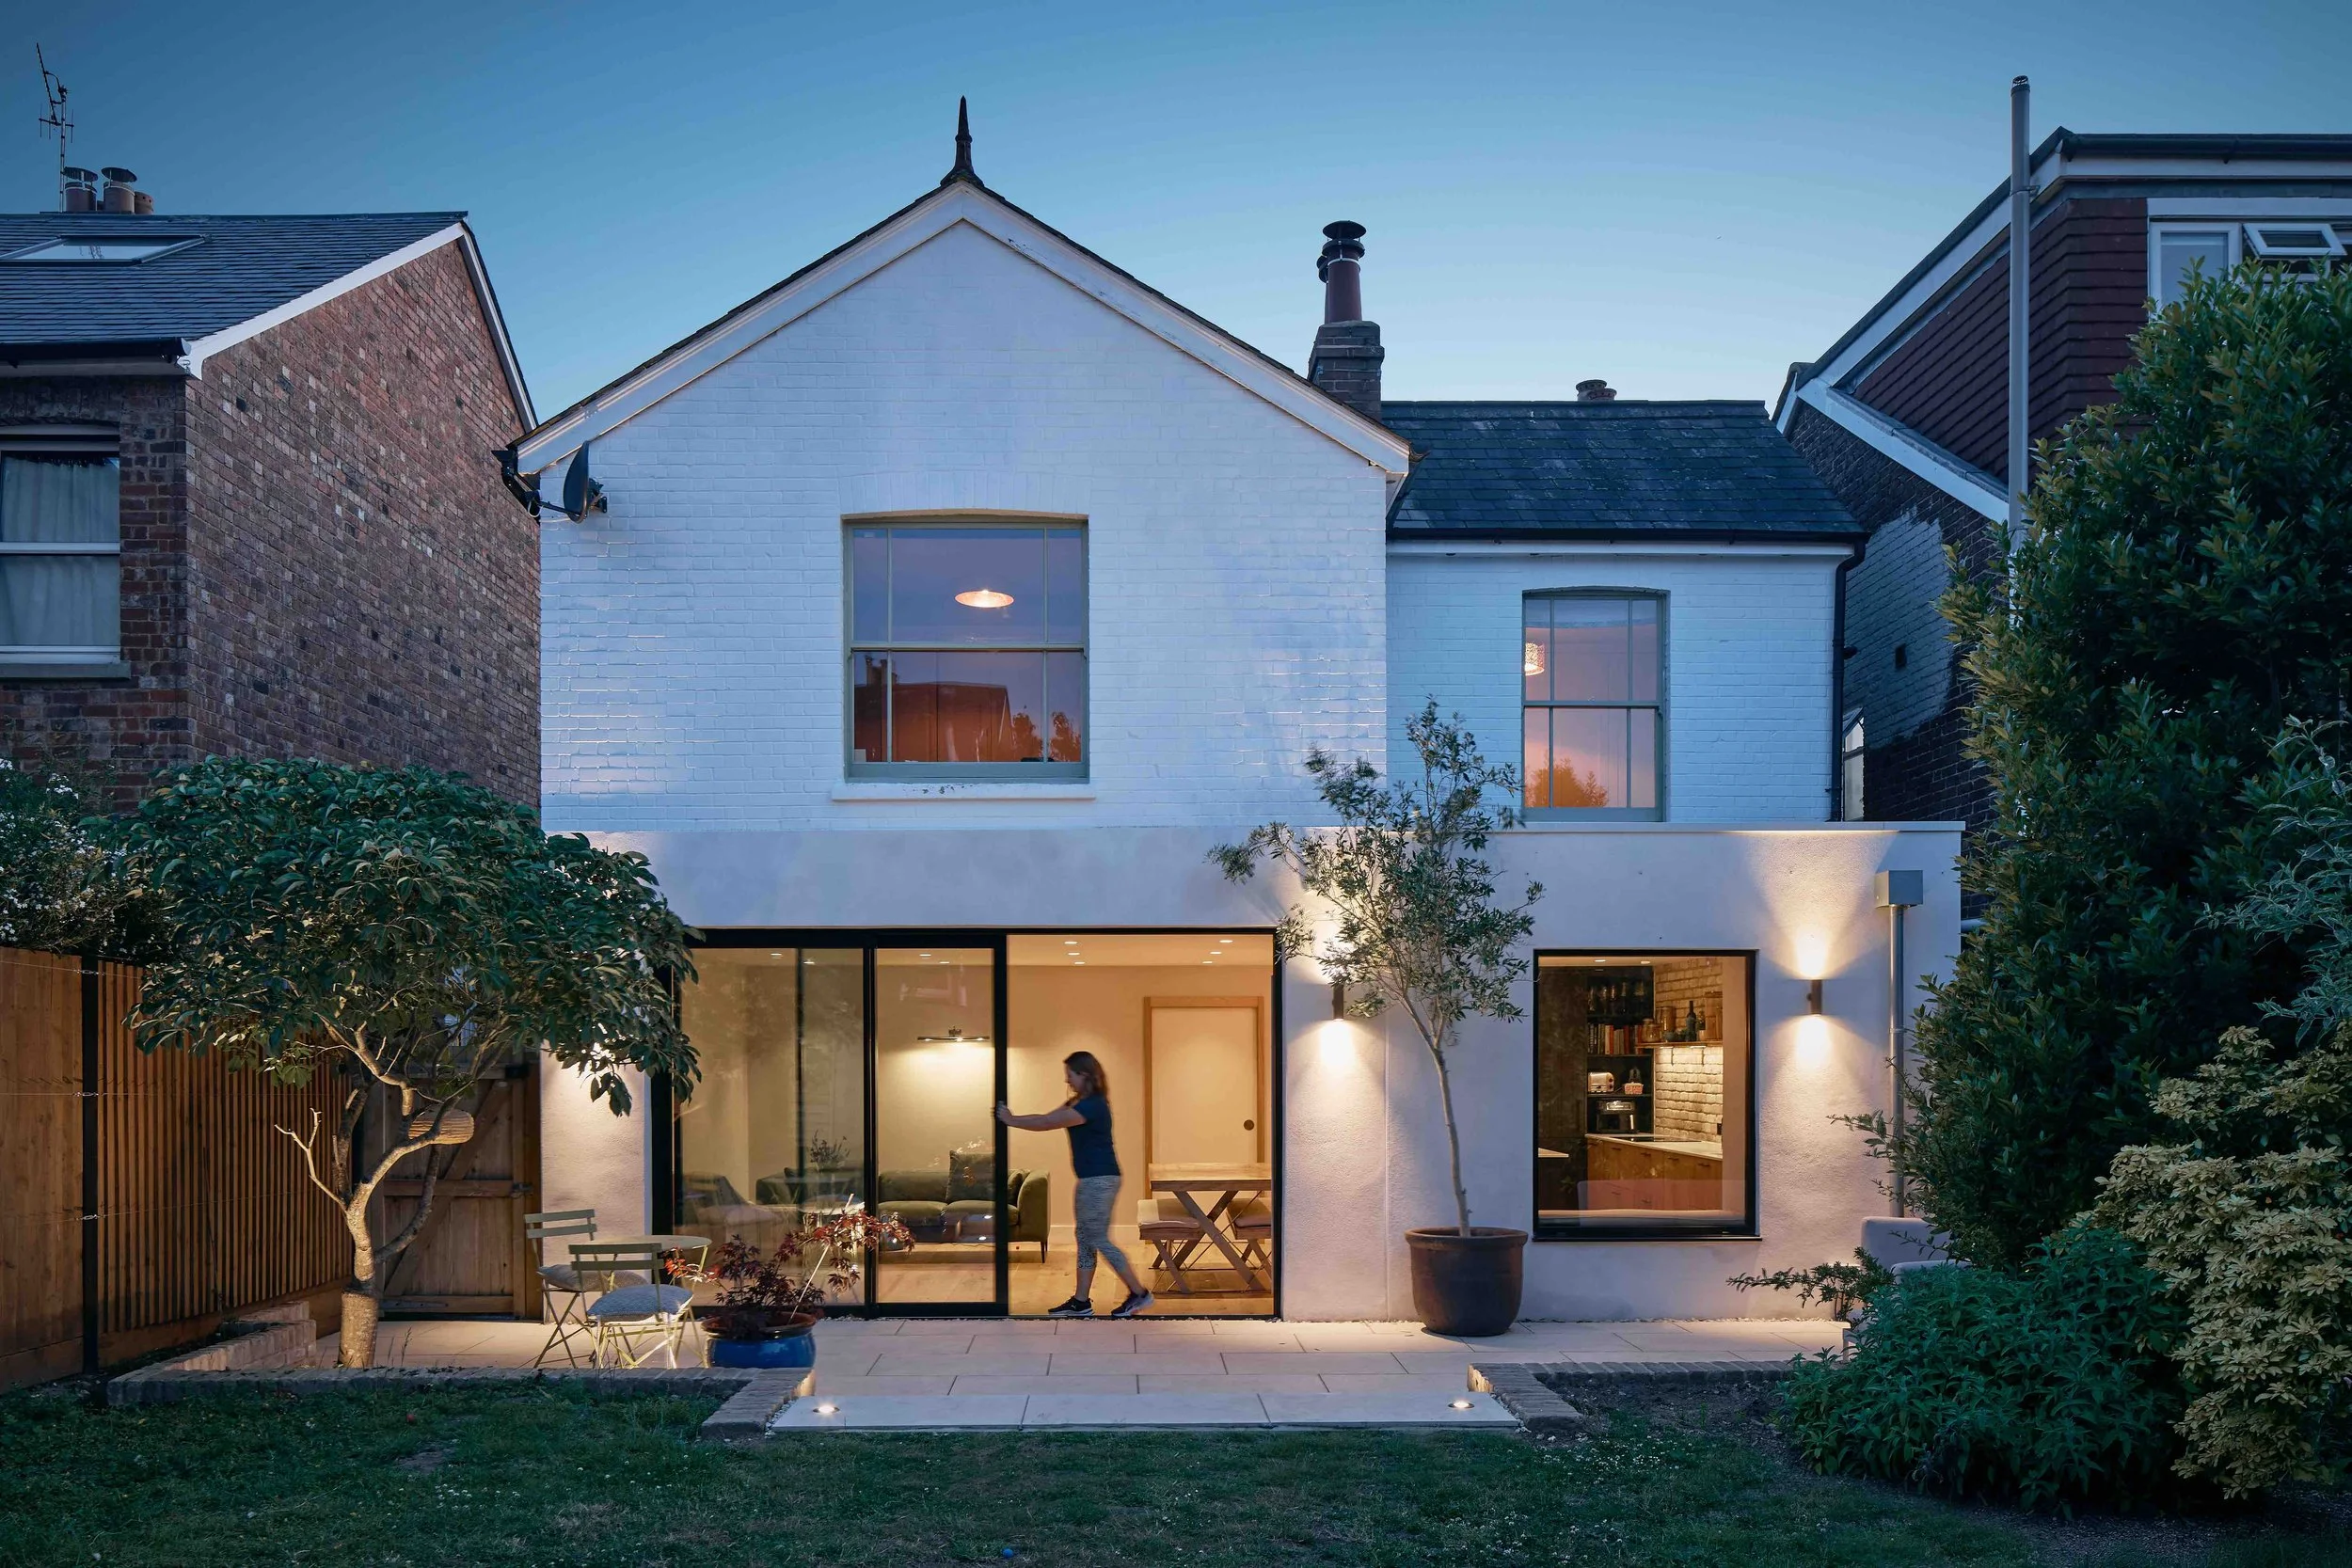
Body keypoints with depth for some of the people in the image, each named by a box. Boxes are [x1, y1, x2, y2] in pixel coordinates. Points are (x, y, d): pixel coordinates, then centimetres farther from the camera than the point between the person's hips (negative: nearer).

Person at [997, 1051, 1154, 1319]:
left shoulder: (1094, 1105, -19)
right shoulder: (1078, 1103, 13)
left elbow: (1048, 1123, -19)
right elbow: (1046, 1118, 11)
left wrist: (1011, 1120, -12)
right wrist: (1011, 1118, 2)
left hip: (1101, 1180, -10)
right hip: (1089, 1180, 10)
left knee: (1099, 1241, -6)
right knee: (1085, 1241, 11)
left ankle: (1139, 1294, 1)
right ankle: (1081, 1302, 15)